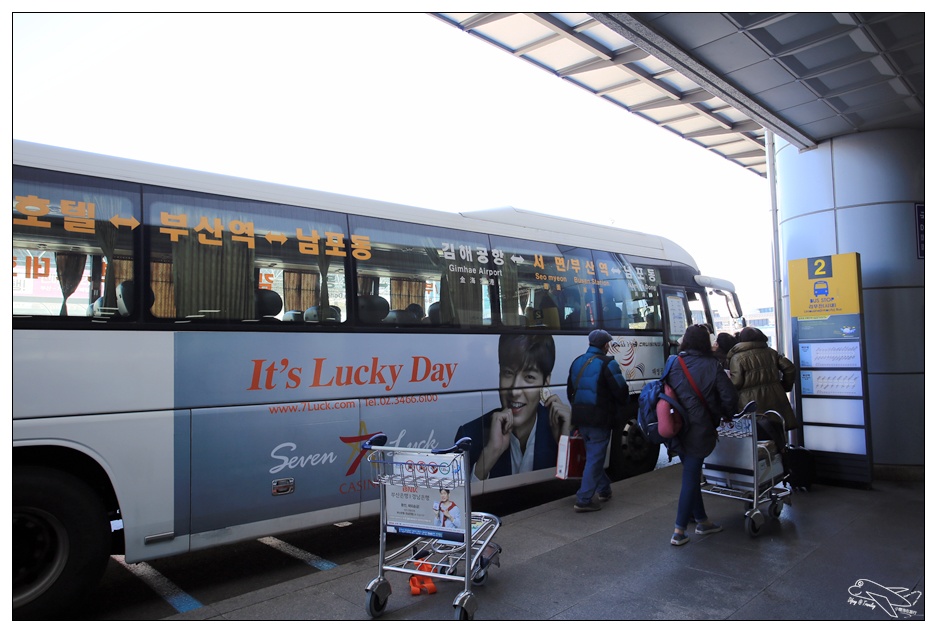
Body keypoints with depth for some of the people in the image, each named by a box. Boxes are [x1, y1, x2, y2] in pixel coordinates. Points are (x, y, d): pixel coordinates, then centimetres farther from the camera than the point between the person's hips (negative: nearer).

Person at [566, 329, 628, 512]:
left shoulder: (577, 362, 9)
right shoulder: (608, 364, -13)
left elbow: (570, 390, 17)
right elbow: (621, 391, -12)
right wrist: (621, 404, 10)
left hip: (580, 419, 7)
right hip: (599, 420, -7)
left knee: (593, 455, 22)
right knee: (595, 458, 0)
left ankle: (604, 489, 34)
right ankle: (584, 500, 0)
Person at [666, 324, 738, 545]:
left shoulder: (674, 364, 2)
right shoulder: (711, 366, -8)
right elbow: (729, 397, -8)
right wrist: (724, 415, 11)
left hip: (677, 428, 4)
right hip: (699, 430, -4)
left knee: (691, 475, 19)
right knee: (690, 478, 2)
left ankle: (701, 521, 31)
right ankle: (679, 532, 5)